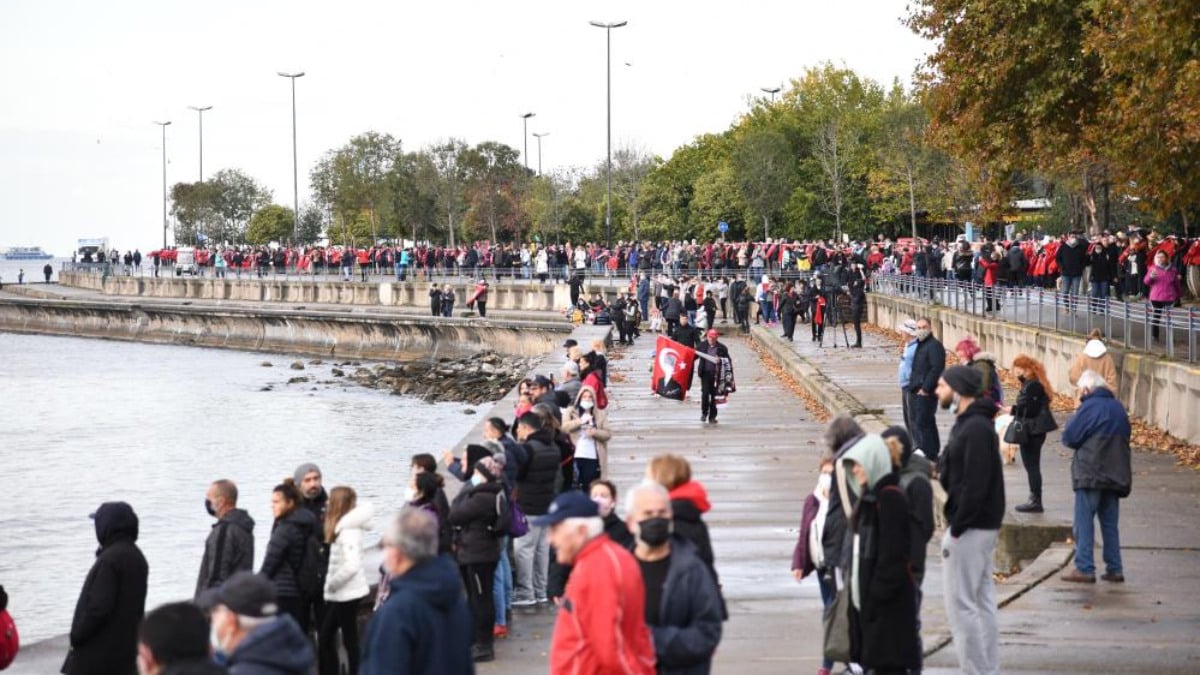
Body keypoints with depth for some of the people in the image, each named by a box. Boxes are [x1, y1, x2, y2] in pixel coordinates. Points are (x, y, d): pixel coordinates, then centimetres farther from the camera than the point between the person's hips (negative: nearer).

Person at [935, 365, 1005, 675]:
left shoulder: (975, 429, -19)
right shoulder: (969, 423, 13)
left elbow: (975, 485, -23)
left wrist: (957, 528, -19)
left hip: (970, 528, -10)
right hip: (982, 527, 10)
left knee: (961, 603, -6)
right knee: (982, 601, 13)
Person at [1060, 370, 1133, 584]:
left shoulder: (1090, 407, -11)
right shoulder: (1118, 408, 11)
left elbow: (1069, 437, -9)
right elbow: (1125, 436, 20)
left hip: (1091, 475, -7)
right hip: (1116, 475, 7)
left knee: (1084, 522, -3)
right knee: (1110, 523, 12)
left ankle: (1084, 568, -7)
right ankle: (1114, 569, 11)